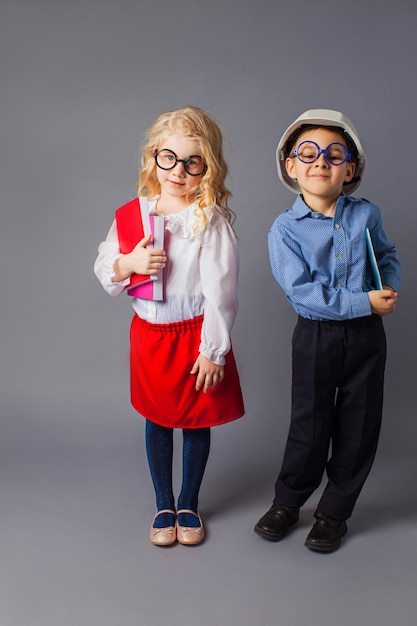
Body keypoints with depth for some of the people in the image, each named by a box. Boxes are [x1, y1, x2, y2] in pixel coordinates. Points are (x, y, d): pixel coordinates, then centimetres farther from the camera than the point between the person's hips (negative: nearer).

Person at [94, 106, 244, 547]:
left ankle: (188, 505, 36)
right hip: (149, 332, 4)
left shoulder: (212, 220, -14)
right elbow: (104, 269, 6)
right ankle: (163, 505, 37)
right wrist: (128, 263, -16)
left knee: (196, 421, 12)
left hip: (197, 336, -3)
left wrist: (213, 350, -12)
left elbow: (220, 290, -14)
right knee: (157, 420, 16)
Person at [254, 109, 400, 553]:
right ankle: (287, 502, 32)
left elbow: (387, 256, 17)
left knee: (359, 426, 10)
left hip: (366, 334, 4)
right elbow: (303, 293, -19)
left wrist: (390, 287, -5)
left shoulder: (366, 215, 0)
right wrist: (365, 302, -20)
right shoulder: (286, 229, -11)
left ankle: (334, 512, 30)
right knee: (310, 424, 7)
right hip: (316, 337, -3)